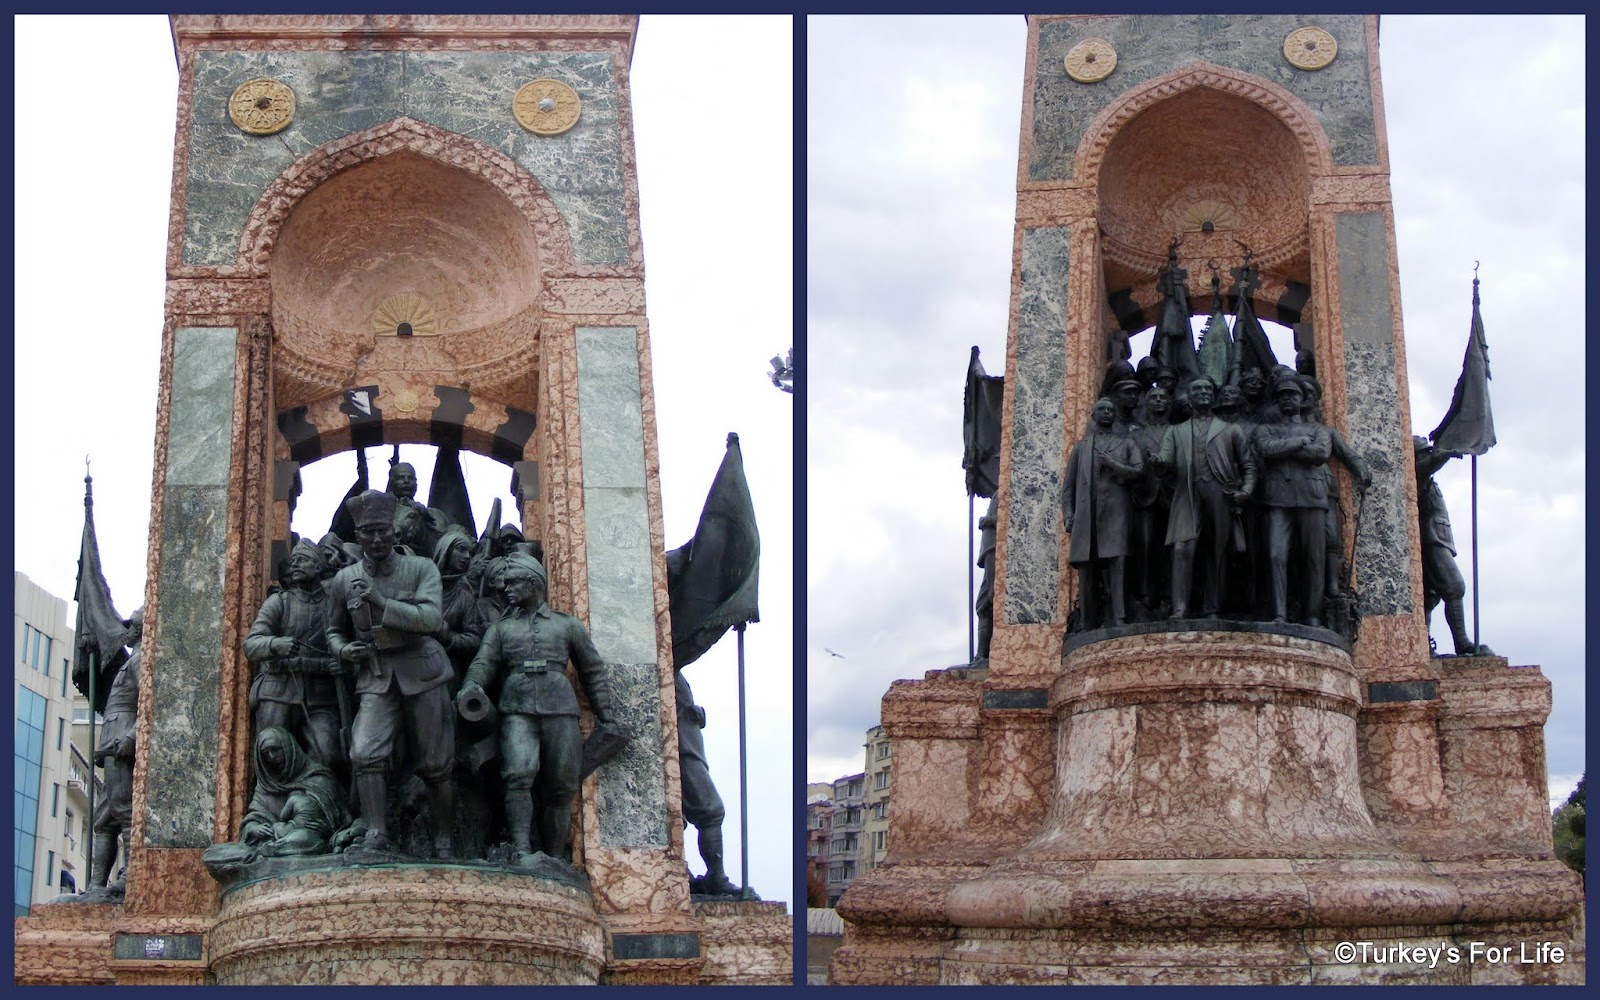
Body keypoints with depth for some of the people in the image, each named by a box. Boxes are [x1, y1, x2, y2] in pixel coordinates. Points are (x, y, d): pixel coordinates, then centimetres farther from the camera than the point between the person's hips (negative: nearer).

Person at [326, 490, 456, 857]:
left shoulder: (421, 569, -2)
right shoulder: (345, 579, 7)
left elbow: (432, 618, -17)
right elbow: (334, 630, 20)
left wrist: (381, 602, -21)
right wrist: (343, 649, -3)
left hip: (421, 674, -1)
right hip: (375, 678, 1)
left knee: (435, 766, 3)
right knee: (365, 754, -22)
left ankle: (444, 842, 16)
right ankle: (376, 834, -21)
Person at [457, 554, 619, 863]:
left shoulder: (568, 625, 18)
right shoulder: (501, 628, 20)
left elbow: (594, 671, 19)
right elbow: (484, 663, 7)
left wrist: (605, 717, 12)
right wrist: (471, 686, -17)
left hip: (560, 708, 1)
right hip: (517, 707, -1)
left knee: (560, 786, -3)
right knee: (519, 774, -21)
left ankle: (554, 858, 1)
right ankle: (521, 851, -28)